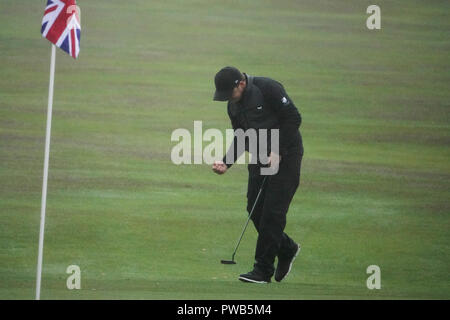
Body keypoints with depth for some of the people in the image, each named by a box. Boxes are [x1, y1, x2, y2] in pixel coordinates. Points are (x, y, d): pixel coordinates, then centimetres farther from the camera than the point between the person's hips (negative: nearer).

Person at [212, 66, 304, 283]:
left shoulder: (268, 89, -18)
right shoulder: (233, 105, 6)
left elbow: (293, 118, -17)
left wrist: (277, 151, -18)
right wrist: (226, 163, -4)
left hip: (285, 155, -8)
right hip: (260, 158, 8)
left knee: (272, 211, -9)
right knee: (255, 209, 4)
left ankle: (263, 270, -5)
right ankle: (287, 249, 27)